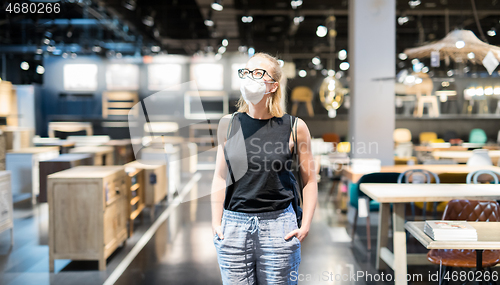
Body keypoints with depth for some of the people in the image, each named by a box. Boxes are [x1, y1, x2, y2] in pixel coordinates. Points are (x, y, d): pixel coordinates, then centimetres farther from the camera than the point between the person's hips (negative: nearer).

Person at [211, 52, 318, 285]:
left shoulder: (295, 127, -3)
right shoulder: (228, 124, 3)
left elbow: (309, 180, 3)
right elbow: (220, 177, 8)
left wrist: (305, 226, -3)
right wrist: (216, 223, 3)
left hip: (278, 226, -1)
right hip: (233, 225, 2)